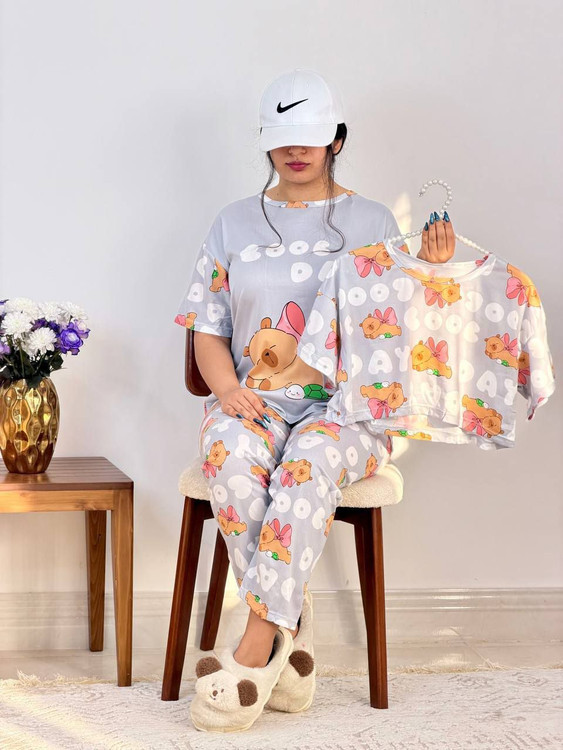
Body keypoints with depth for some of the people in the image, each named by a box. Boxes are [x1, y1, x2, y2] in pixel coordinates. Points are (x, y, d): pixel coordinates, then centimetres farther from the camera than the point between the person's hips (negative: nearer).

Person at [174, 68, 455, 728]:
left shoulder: (372, 221, 14)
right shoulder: (235, 224, 17)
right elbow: (208, 328, 13)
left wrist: (431, 269, -7)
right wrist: (227, 388, -7)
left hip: (346, 401, -1)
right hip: (253, 398, 2)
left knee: (310, 463, -38)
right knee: (231, 460, -35)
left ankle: (254, 647, -36)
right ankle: (286, 635, -26)